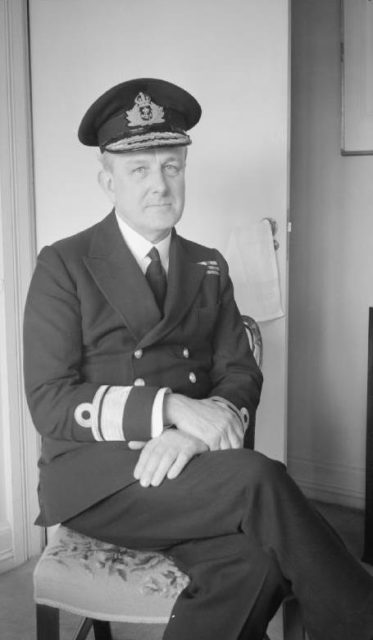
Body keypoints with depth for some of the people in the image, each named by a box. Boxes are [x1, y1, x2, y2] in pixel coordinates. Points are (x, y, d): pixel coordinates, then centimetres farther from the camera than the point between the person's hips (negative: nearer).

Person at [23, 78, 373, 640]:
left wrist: (197, 432, -17)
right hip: (92, 474, -3)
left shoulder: (209, 268, 16)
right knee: (259, 478, -29)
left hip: (179, 467, 4)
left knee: (251, 562, -29)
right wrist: (171, 408, -21)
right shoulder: (64, 265, 1)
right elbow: (49, 403, -7)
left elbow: (241, 376, 6)